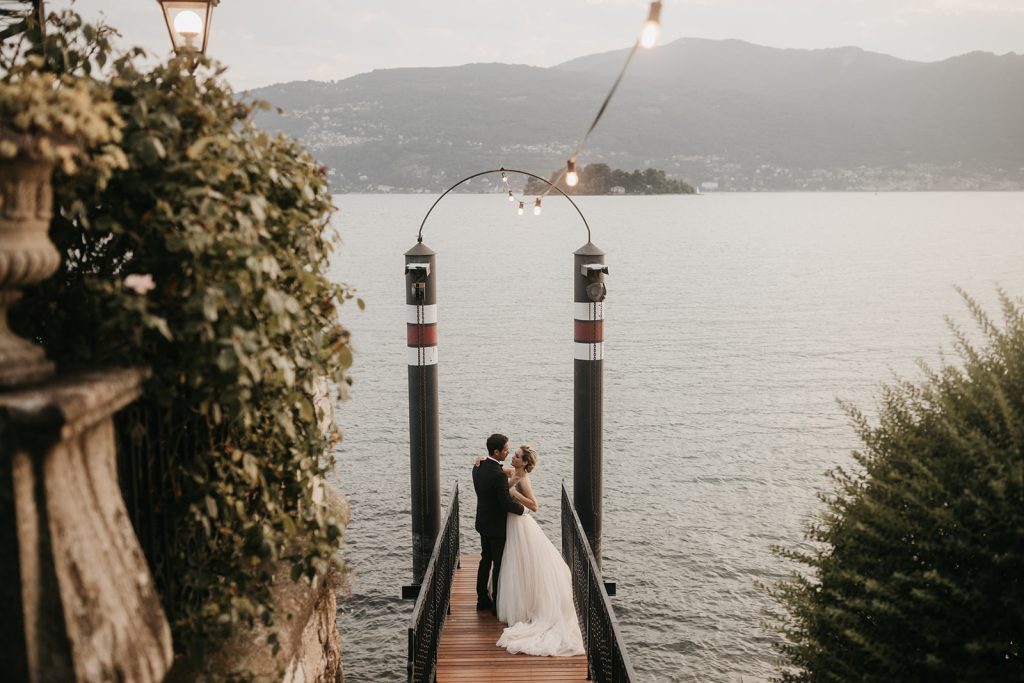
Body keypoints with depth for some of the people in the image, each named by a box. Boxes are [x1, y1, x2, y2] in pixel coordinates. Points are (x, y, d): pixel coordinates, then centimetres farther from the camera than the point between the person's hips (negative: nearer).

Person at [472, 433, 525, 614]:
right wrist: (522, 508, -7)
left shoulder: (478, 467, -1)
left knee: (486, 560, 20)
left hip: (483, 522, 8)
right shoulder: (498, 475, -28)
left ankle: (482, 599, 30)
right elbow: (507, 503, -25)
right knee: (499, 564, 5)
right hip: (497, 526, -8)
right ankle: (498, 604, 14)